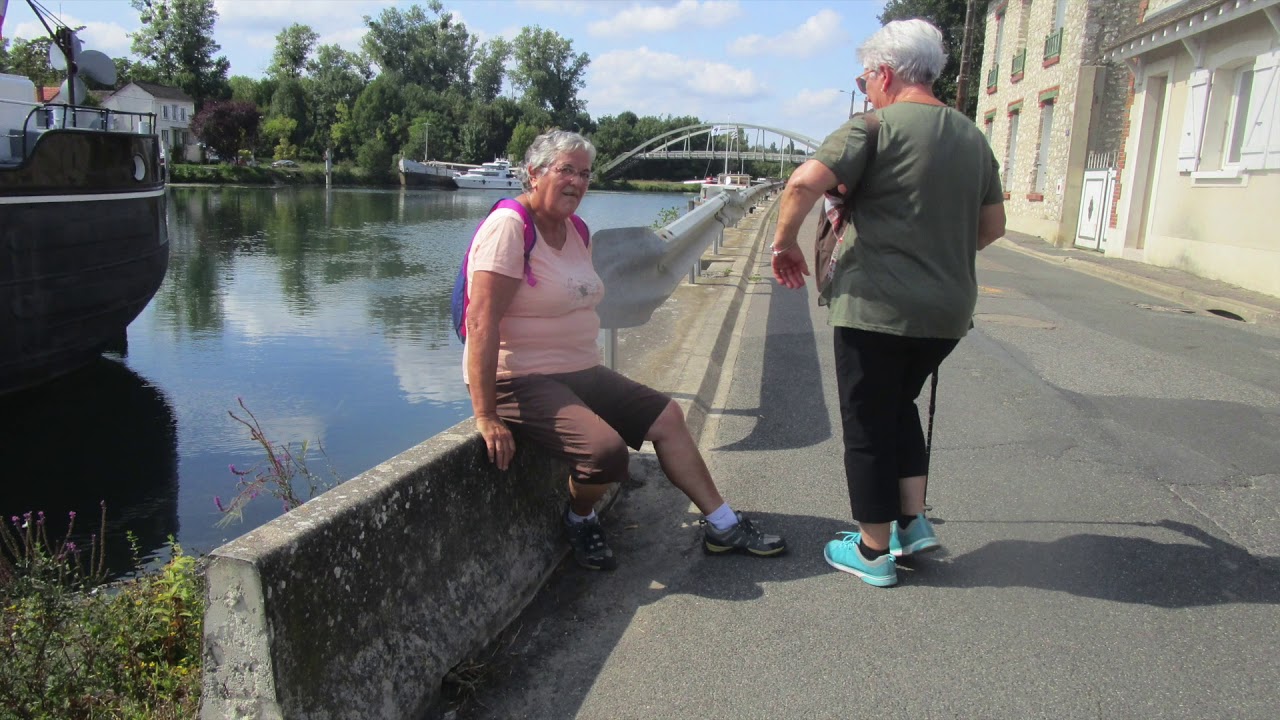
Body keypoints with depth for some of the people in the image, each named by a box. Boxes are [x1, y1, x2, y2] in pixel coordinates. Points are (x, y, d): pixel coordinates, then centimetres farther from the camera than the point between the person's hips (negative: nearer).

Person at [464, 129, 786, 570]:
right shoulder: (510, 227, -18)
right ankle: (579, 522, 6)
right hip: (520, 381, -9)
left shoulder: (576, 232, 10)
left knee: (665, 416, 7)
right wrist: (486, 417, -29)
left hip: (580, 372, 10)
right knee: (606, 449, -28)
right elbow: (482, 321, -25)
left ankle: (722, 526, 18)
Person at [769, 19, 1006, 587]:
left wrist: (784, 242, -7)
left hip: (878, 306, -7)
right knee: (898, 406, 26)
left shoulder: (876, 127, -9)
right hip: (948, 310, 7)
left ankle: (874, 551, 18)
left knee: (868, 425, 7)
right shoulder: (972, 137, 13)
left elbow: (805, 182, -22)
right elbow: (993, 226, 19)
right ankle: (913, 521, 23)